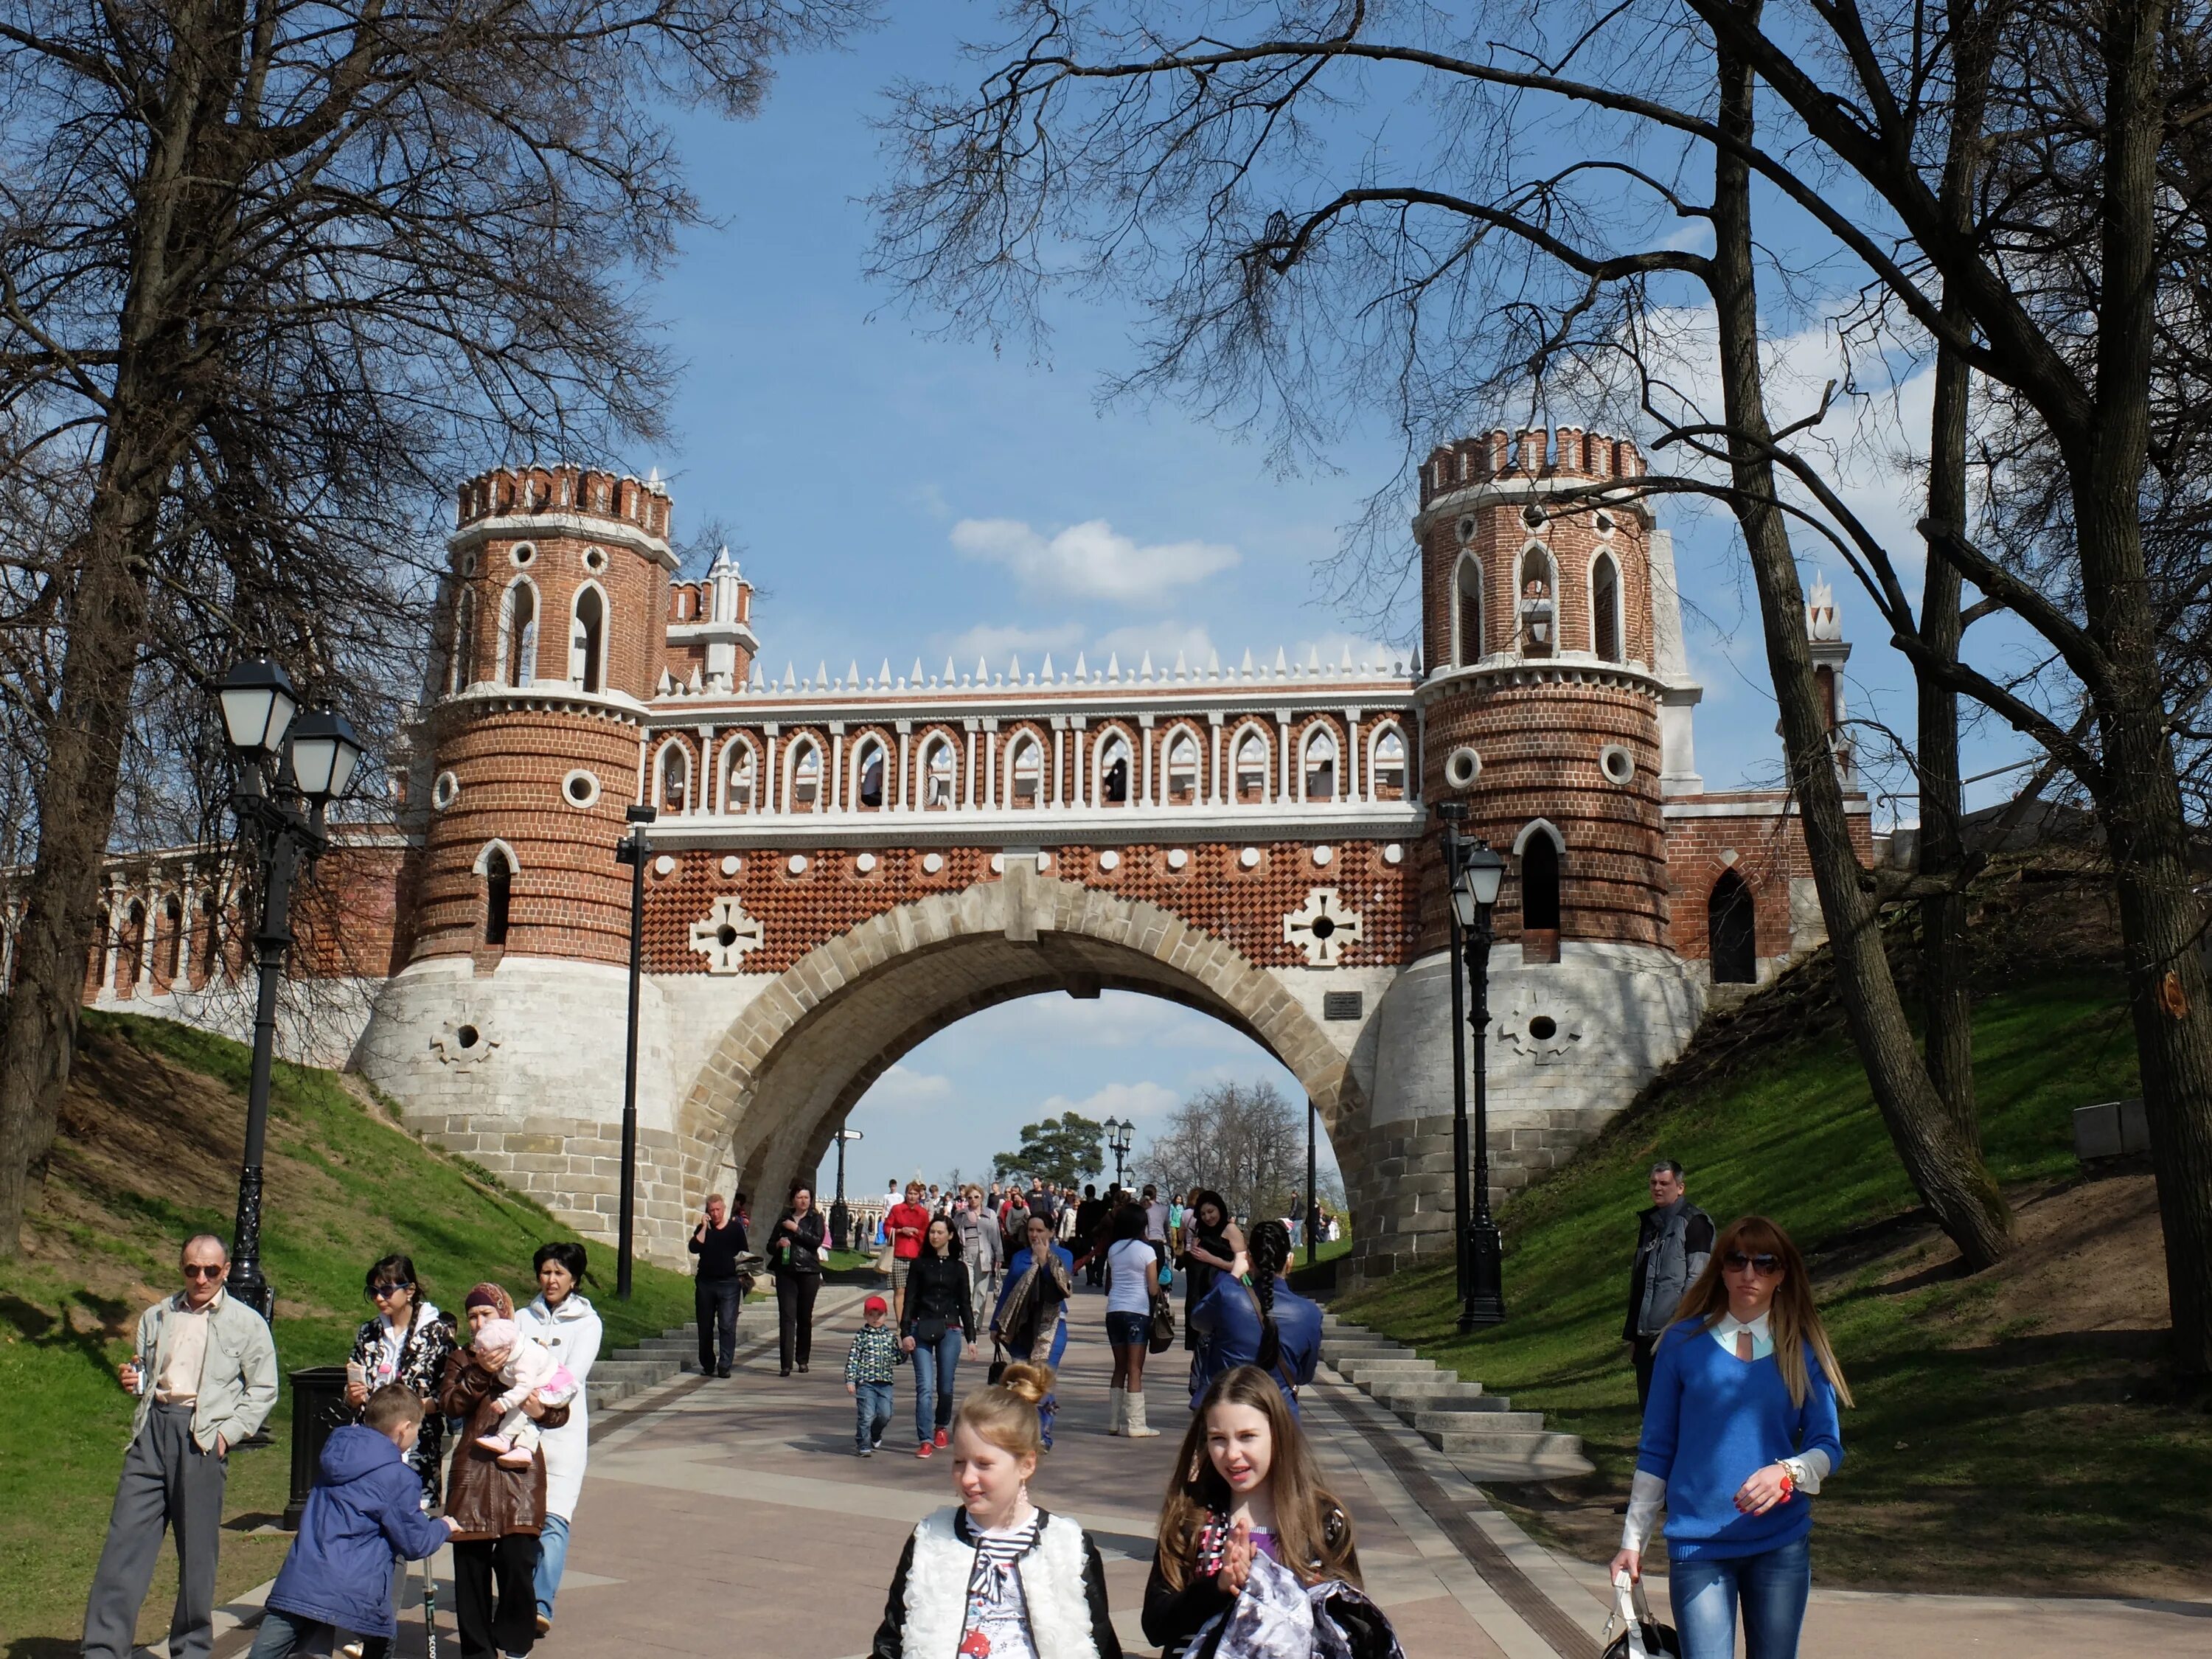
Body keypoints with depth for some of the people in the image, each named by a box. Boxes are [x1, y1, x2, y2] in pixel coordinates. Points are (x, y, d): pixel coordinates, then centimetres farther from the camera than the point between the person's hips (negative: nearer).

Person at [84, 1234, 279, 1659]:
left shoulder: (246, 1323, 5)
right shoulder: (157, 1317, 16)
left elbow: (263, 1390, 5)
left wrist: (229, 1433, -6)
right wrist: (131, 1379, 4)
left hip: (203, 1435, -3)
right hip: (153, 1427, 3)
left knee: (197, 1549, 2)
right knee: (126, 1538, -3)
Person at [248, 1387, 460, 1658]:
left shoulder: (337, 1452, 13)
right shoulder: (399, 1477, -6)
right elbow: (415, 1544, 1)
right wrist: (444, 1528, 20)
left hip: (296, 1582, 6)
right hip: (352, 1593, -6)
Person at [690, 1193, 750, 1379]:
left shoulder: (735, 1227, 6)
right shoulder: (703, 1229, 9)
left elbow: (744, 1254, 12)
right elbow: (694, 1248, -8)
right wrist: (704, 1227, -10)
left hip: (729, 1282, -2)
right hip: (705, 1283, 2)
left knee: (727, 1325, -10)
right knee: (705, 1326, 8)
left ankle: (725, 1366, -10)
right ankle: (707, 1365, 19)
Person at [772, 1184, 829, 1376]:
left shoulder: (815, 1218, 7)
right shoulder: (784, 1219, 13)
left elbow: (817, 1241, -10)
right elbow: (770, 1246, 16)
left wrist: (796, 1229, -12)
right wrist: (779, 1244, -5)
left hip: (809, 1273, -1)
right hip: (786, 1272, 1)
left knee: (805, 1317, 5)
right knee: (787, 1316, -9)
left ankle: (803, 1360, 17)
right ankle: (786, 1363, -13)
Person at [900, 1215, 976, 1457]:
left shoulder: (958, 1267, 8)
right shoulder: (919, 1264, 6)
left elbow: (965, 1303, 11)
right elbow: (909, 1300, 3)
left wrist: (971, 1336, 6)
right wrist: (905, 1332, -6)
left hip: (950, 1330, 1)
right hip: (922, 1330, -1)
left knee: (945, 1386, 5)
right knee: (924, 1387, -10)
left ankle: (941, 1428, 30)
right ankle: (925, 1440, -11)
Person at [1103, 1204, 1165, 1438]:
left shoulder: (1113, 1250, 9)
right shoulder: (1146, 1250, -6)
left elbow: (1108, 1285, 11)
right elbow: (1153, 1289, -6)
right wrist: (1160, 1289, 13)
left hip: (1114, 1311, 5)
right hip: (1138, 1311, -5)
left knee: (1120, 1367, 14)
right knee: (1135, 1369, -3)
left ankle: (1115, 1421, 15)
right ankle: (1135, 1424, -3)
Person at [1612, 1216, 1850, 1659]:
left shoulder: (1803, 1350, 5)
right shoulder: (1683, 1342, 3)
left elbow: (1828, 1447, 4)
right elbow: (1656, 1450, 7)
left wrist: (1786, 1473, -17)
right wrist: (1633, 1540, 5)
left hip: (1782, 1543, 2)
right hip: (1697, 1543, -1)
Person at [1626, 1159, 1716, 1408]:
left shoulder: (1693, 1223, -6)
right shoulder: (1649, 1223, 18)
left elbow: (1697, 1278, -12)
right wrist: (1631, 1331, 19)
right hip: (1646, 1334, 8)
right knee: (1648, 1404, 9)